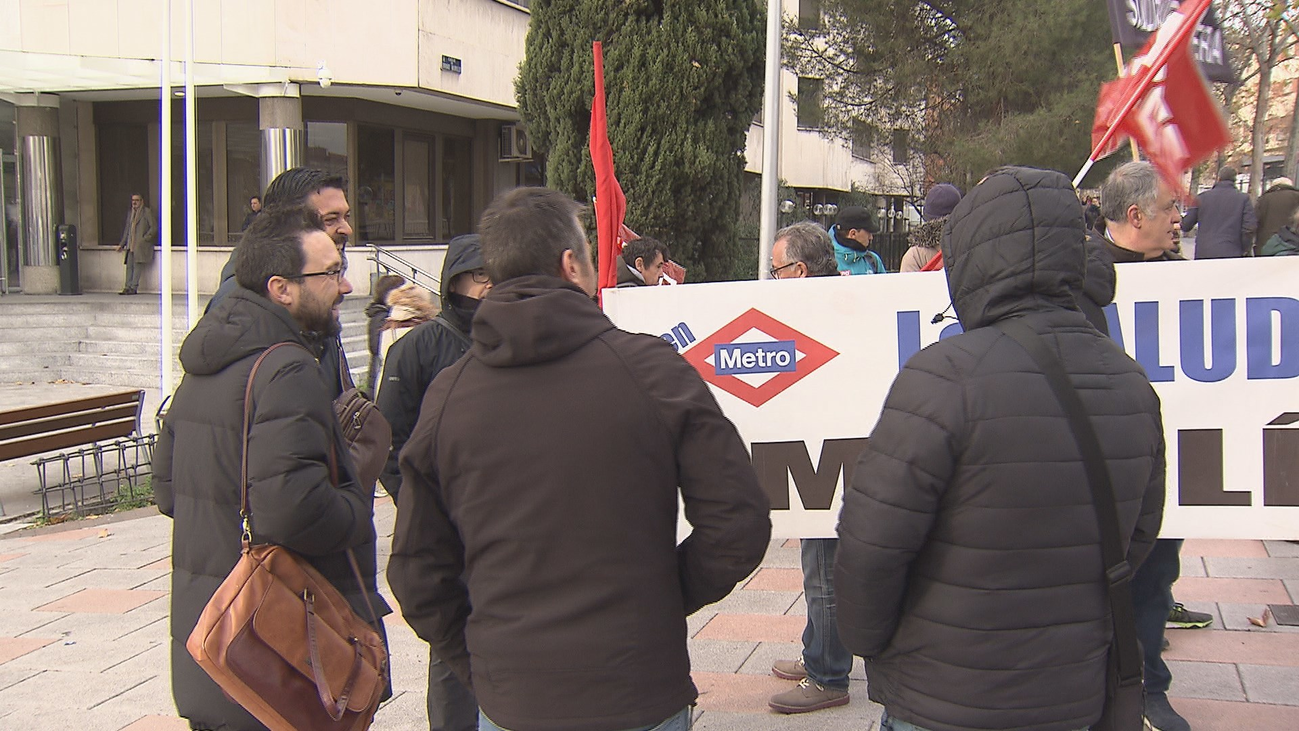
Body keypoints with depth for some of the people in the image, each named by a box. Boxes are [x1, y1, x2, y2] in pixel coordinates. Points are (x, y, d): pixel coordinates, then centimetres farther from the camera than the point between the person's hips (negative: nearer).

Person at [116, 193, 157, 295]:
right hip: (131, 245, 7)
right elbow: (127, 230, 24)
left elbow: (154, 227, -7)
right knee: (129, 265, -2)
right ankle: (128, 287, -3)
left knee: (137, 264, -12)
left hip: (141, 245, -7)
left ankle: (133, 288, -12)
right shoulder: (130, 213, 20)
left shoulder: (147, 212, -2)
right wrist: (122, 244, 19)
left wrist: (144, 239, -11)